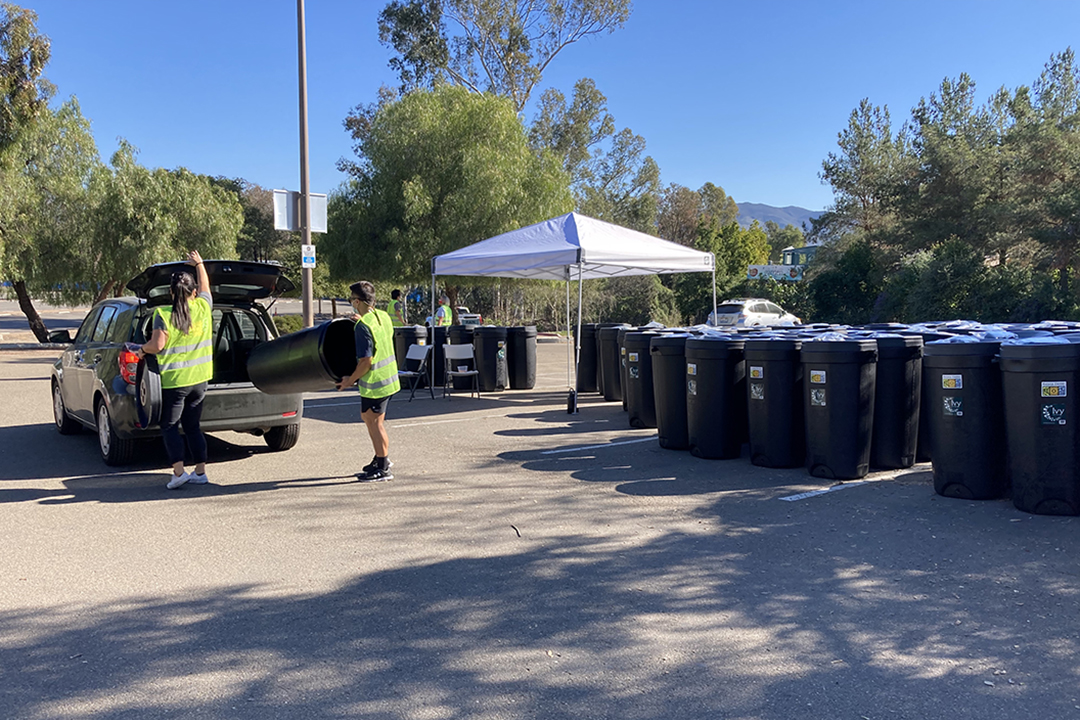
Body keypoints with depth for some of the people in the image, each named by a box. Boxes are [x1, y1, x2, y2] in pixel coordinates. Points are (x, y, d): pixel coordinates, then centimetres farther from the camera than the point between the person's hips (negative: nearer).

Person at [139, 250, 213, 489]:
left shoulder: (163, 315, -12)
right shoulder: (203, 307, 0)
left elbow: (157, 345, -17)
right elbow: (205, 285, 20)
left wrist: (143, 350, 5)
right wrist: (199, 263, 35)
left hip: (173, 380, -4)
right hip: (199, 379, 4)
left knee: (169, 427, 6)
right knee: (192, 426, 14)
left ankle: (178, 471, -3)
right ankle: (200, 472, 14)